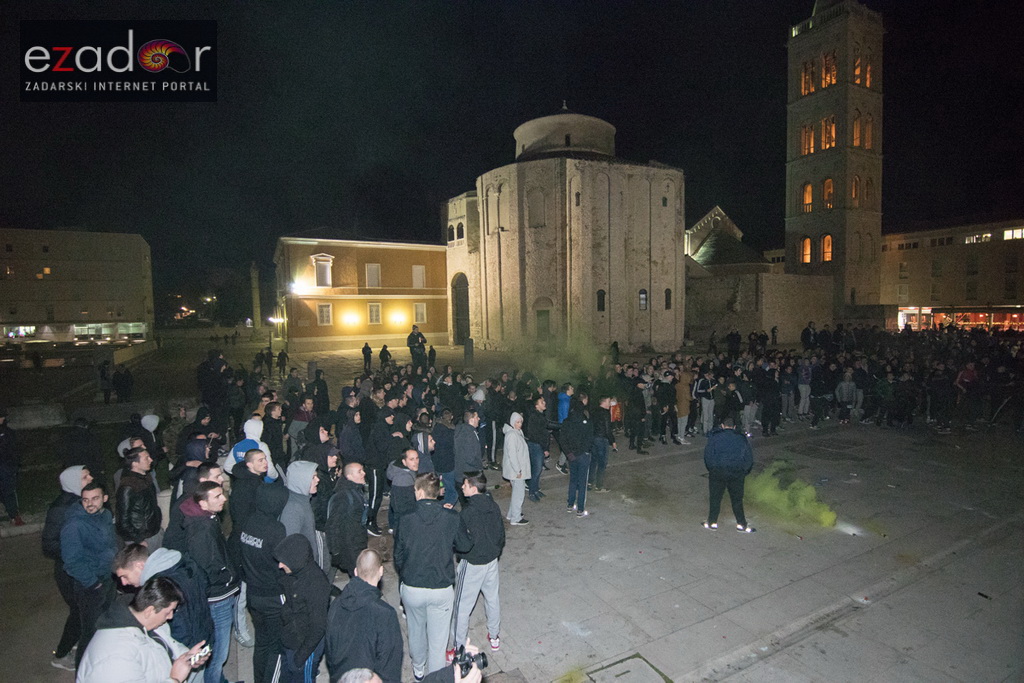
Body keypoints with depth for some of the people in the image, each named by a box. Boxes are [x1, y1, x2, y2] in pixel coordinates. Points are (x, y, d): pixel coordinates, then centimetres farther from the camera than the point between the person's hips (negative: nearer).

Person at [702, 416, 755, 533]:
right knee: (737, 499, 14)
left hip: (717, 471, -1)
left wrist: (711, 469, 10)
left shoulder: (715, 436, 2)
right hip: (737, 473, 2)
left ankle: (712, 522, 20)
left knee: (715, 497, 11)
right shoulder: (742, 438, 10)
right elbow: (749, 458, 9)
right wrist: (743, 473, 18)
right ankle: (741, 524, 21)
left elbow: (707, 455, -3)